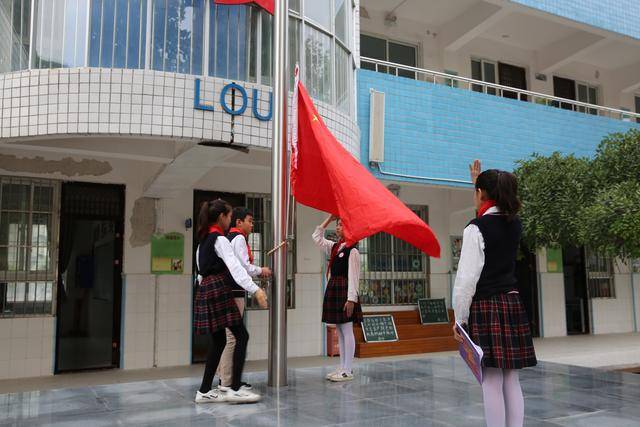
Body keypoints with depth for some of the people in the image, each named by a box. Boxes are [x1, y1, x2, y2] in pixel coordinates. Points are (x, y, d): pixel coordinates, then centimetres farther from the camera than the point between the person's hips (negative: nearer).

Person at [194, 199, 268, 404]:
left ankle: (205, 391, 13)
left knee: (218, 341, 11)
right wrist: (255, 289, -30)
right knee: (241, 336, -6)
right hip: (219, 290, -9)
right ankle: (235, 389, -8)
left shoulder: (205, 239, 16)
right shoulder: (220, 239, -11)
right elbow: (235, 267, -23)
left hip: (206, 289, 9)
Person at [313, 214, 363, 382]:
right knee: (340, 331, 11)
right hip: (333, 288, 8)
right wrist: (329, 219, 15)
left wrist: (351, 298, -19)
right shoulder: (334, 247, 13)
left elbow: (353, 276, -14)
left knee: (347, 330, -4)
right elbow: (317, 237, 21)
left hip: (344, 290, -8)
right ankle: (342, 367, 18)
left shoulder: (352, 251, -9)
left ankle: (348, 371, 1)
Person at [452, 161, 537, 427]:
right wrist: (479, 181, 40)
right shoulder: (515, 224, 7)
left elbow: (467, 277, -15)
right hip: (513, 304, 7)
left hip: (485, 307, -6)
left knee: (491, 381, -4)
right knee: (511, 379, 9)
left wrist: (460, 317, -8)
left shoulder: (476, 228, -12)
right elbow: (494, 213, 31)